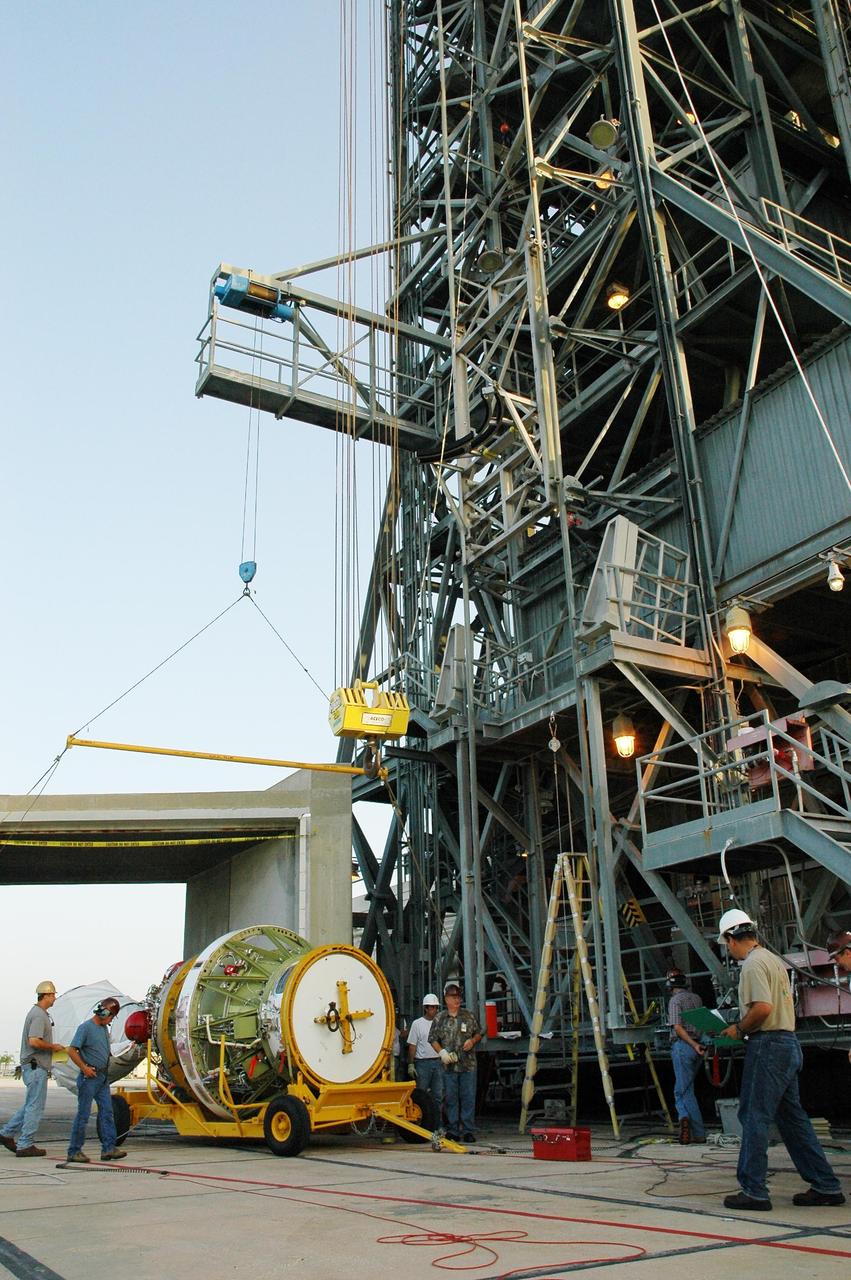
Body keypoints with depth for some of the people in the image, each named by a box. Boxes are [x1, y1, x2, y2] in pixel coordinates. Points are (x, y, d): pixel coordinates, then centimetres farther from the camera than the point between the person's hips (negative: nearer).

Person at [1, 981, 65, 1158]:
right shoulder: (39, 1015, -17)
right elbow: (34, 1041, -26)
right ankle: (25, 1145, 2)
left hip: (33, 1065, 10)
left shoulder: (40, 1013, 15)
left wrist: (52, 1046, 14)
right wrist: (52, 1047, -13)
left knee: (31, 1104, 17)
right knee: (35, 1106, -3)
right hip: (36, 1066, -10)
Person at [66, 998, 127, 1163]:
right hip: (89, 1076, -8)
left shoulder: (104, 1028, 13)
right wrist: (84, 1068, -15)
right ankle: (74, 1151, 6)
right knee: (83, 1114, -2)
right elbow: (72, 1051, -16)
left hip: (103, 1077, 8)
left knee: (106, 1111, 4)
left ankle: (108, 1147, 5)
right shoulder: (86, 1027, -12)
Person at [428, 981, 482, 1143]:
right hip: (449, 1065, 0)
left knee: (468, 1098, 0)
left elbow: (478, 1033, 14)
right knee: (451, 1098, 4)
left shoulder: (469, 1016, 7)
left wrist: (472, 1041, -6)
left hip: (468, 1064, 0)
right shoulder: (439, 1018, 5)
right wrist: (441, 1052, -8)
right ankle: (453, 1130, 12)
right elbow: (433, 1039, 7)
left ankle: (468, 1130, 6)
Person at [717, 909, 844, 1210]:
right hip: (789, 1042, 10)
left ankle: (753, 1191, 0)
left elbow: (762, 1007, -24)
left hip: (768, 1045, -10)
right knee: (792, 1117, 14)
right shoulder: (774, 959, 17)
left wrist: (739, 1029, -9)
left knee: (754, 1117, -3)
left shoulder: (753, 964, -13)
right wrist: (743, 1026, 18)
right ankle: (825, 1186, 17)